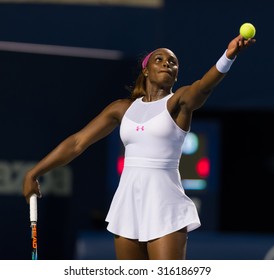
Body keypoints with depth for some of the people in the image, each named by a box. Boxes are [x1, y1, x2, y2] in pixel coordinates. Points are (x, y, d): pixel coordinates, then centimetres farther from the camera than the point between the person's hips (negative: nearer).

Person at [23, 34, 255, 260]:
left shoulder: (180, 101, 0)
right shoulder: (123, 108, 13)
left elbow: (205, 84, -22)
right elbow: (77, 142, 16)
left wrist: (228, 56, -44)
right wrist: (34, 174, 13)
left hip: (165, 207, -5)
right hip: (128, 204, 5)